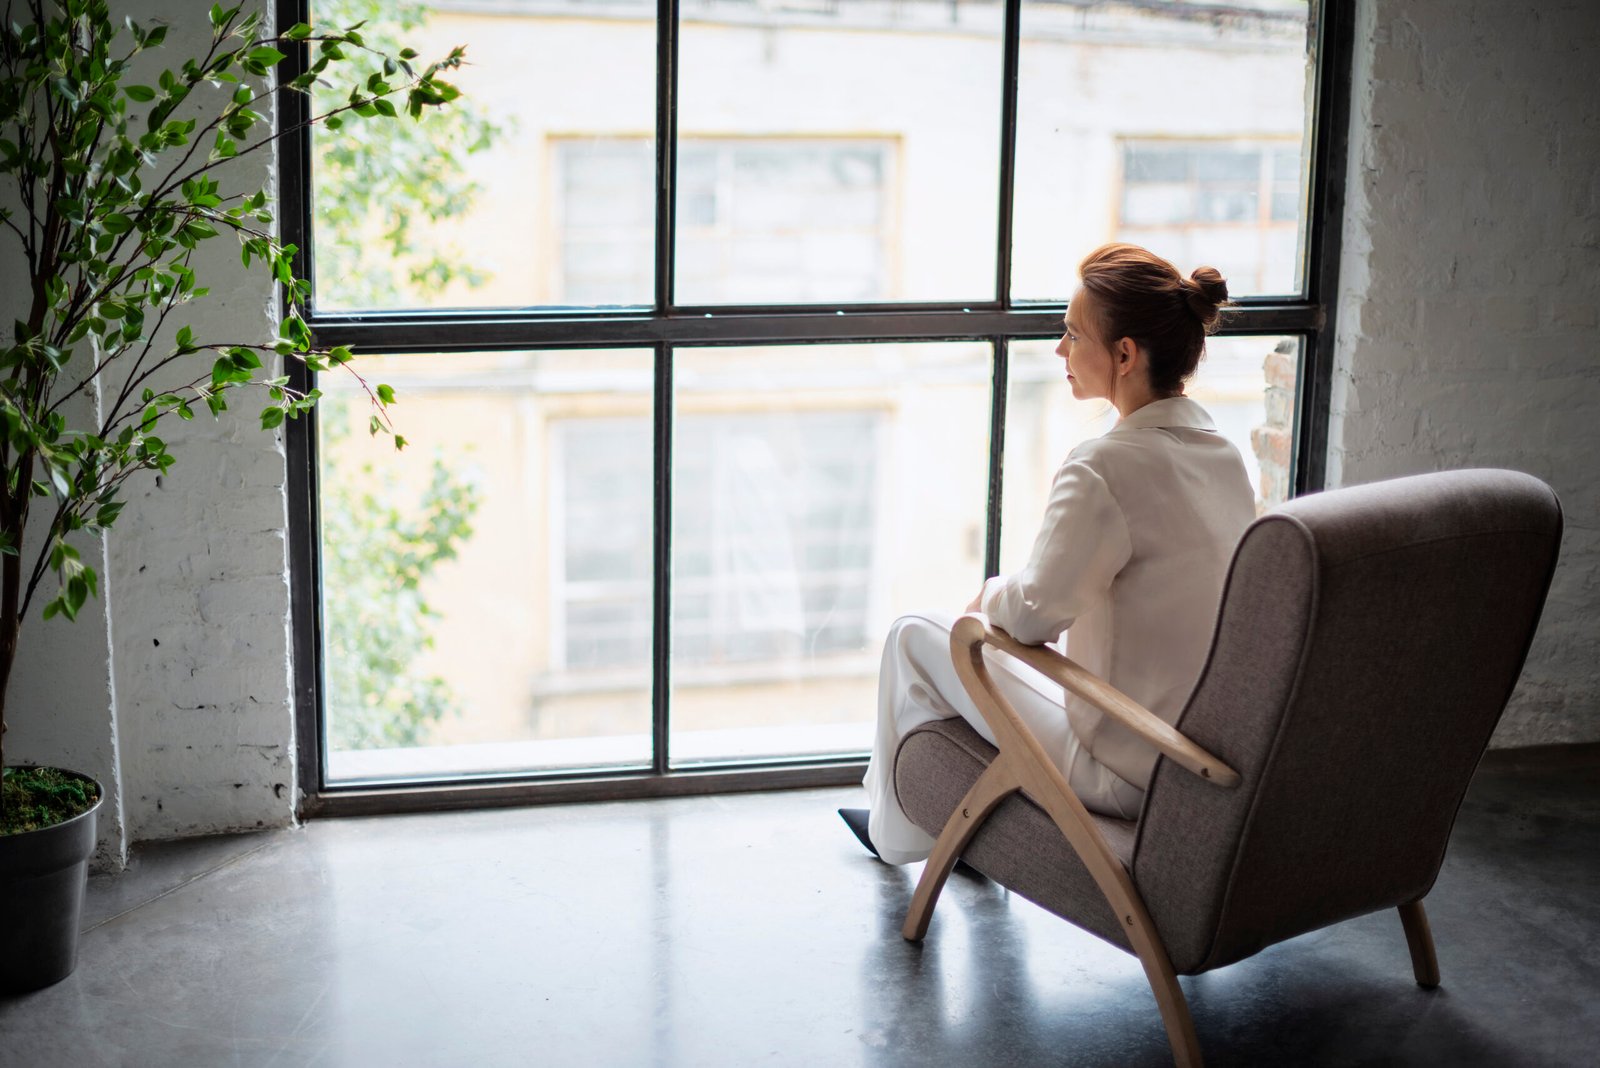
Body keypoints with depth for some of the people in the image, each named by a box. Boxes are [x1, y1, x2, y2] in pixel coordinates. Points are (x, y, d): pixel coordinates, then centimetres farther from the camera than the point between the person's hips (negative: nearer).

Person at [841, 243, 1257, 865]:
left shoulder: (1104, 468, -23)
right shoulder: (1222, 453, 4)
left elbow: (1036, 612, -21)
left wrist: (992, 594, 3)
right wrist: (1008, 595, 17)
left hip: (1129, 778, -8)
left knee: (917, 637, 7)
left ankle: (898, 831, 30)